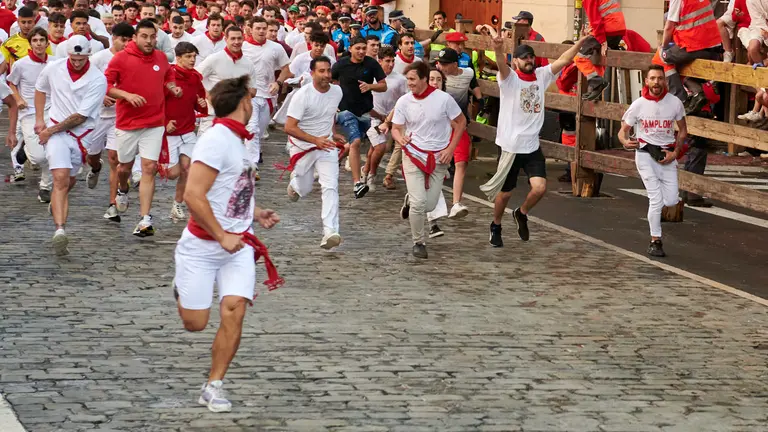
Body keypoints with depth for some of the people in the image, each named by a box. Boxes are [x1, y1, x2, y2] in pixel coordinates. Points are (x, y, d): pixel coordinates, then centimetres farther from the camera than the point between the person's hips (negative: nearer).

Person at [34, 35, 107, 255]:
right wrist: (39, 118, 10)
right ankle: (60, 230, -29)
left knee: (69, 182, 13)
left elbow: (81, 116, -14)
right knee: (61, 179, -18)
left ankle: (56, 205, 47)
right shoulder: (53, 68, -3)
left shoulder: (97, 80, -13)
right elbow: (40, 88, 19)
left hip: (82, 135, 1)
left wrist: (51, 130, -10)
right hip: (55, 132, -1)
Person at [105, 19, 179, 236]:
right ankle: (122, 191, 51)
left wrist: (173, 87, 2)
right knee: (125, 166, 15)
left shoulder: (161, 58, 4)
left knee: (149, 168, -8)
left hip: (154, 123, 1)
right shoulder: (121, 58, -8)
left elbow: (168, 78, 23)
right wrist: (127, 95, -22)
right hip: (127, 123, -1)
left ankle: (145, 219, -9)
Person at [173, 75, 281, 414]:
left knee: (234, 311, -11)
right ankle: (182, 289, 35)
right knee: (195, 323, -1)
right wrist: (222, 237, -21)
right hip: (203, 245, -7)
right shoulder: (216, 141, -17)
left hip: (237, 245, 7)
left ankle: (213, 387, -1)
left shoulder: (236, 141, 10)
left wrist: (255, 214, 15)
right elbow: (193, 196, -24)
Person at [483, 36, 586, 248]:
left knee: (540, 187, -12)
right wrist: (498, 50, -53)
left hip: (532, 147, 4)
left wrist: (582, 40, -12)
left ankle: (522, 214, 19)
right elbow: (502, 65, -31)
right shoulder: (510, 78, -9)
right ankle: (496, 226, 35)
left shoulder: (541, 76, 5)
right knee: (505, 192, 9)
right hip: (510, 147, -4)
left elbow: (564, 59, 1)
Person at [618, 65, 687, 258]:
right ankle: (655, 241, 4)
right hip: (645, 153, -2)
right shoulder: (638, 105, -6)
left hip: (667, 154, 2)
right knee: (656, 200, -10)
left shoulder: (675, 103, -3)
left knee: (671, 201, -5)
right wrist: (626, 142, -22)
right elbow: (623, 131, 1)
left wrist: (675, 153, -3)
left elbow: (682, 131, 10)